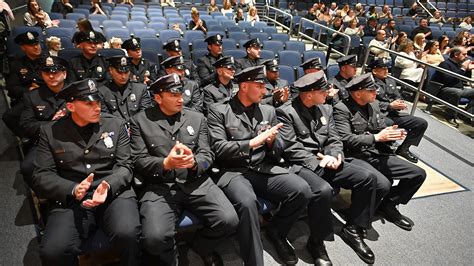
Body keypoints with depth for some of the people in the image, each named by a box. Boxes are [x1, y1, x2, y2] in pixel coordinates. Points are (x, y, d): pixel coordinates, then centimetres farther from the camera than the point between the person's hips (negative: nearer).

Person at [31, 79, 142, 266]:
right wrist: (73, 189, -14)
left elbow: (125, 166, 4)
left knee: (127, 234, -31)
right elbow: (41, 176, 5)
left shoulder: (116, 125, 10)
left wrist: (108, 186, -17)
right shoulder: (50, 132, 10)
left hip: (114, 193, 0)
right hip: (71, 200, 1)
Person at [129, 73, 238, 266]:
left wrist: (194, 162, -17)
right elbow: (139, 161, 0)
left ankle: (201, 246, 17)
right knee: (155, 237, -28)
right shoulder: (140, 121, 7)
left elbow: (207, 154, 7)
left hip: (196, 182, 3)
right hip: (160, 187, -2)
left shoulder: (197, 118, 14)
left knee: (229, 220, -19)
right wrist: (165, 164, -20)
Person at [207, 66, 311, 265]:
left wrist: (271, 142, -8)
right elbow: (219, 149, -10)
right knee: (247, 203, -36)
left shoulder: (268, 111, 14)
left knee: (302, 190, -19)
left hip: (263, 169, 5)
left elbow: (277, 153, 16)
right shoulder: (219, 111, 1)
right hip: (232, 171, -4)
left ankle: (275, 230, 10)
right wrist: (253, 142, -14)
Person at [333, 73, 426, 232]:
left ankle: (388, 205, 13)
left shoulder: (374, 104, 13)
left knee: (419, 174, 0)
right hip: (356, 158, -8)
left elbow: (382, 130, 18)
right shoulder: (341, 109, -11)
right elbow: (345, 139, -20)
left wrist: (392, 134, -6)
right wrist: (376, 137, -20)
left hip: (378, 155, 8)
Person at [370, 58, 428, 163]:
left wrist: (401, 104, -3)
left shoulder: (391, 82, 22)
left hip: (394, 114, 8)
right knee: (390, 125, -41)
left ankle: (403, 148, 8)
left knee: (422, 123, 0)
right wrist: (390, 105, -16)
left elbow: (398, 97, 21)